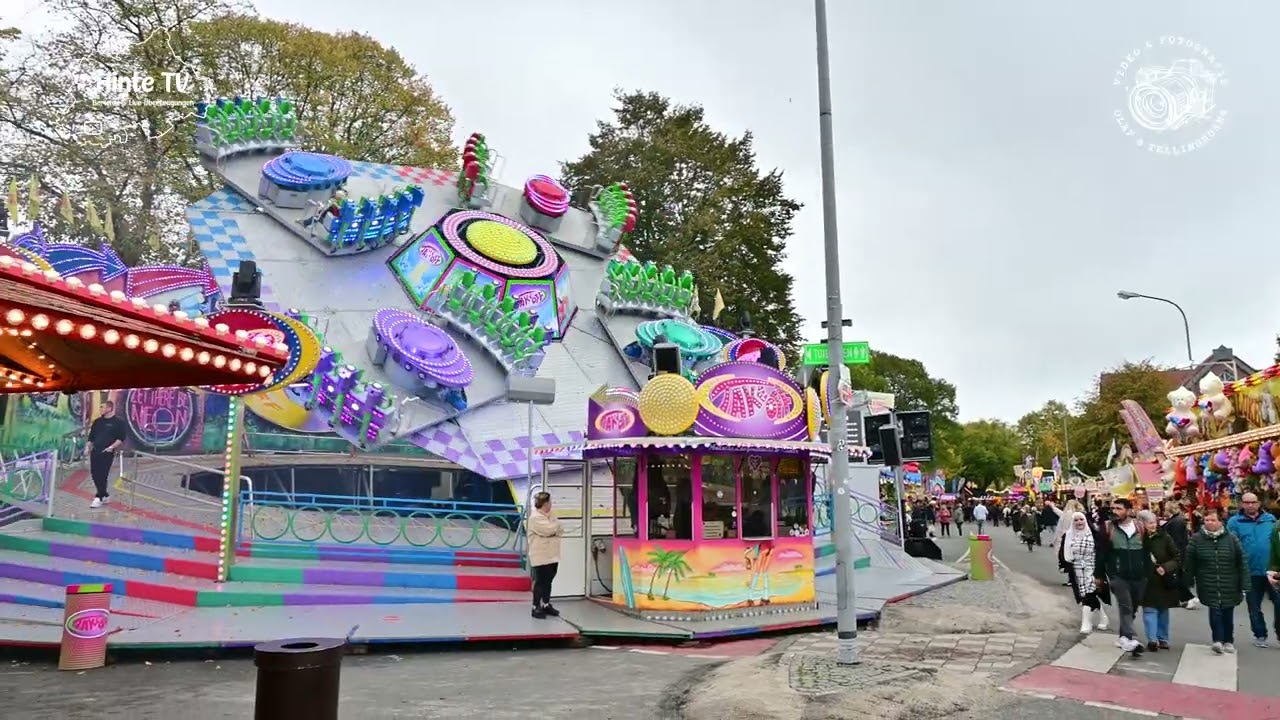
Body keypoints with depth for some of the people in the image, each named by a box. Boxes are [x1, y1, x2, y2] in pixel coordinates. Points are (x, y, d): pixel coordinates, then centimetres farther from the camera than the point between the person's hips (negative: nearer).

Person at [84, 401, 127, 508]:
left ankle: (99, 498, -5)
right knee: (94, 474, 5)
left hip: (107, 453, -6)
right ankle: (105, 496, 18)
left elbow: (121, 438, -7)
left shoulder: (118, 422, -3)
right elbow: (91, 436, 20)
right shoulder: (97, 422, 15)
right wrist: (87, 447, 9)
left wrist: (112, 447, -16)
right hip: (95, 452, 6)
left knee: (102, 475, -10)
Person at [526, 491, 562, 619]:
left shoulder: (551, 515, 12)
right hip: (541, 556, -8)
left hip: (552, 555, 8)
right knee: (540, 582, -5)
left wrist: (553, 530, -13)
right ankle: (536, 607, 3)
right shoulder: (535, 518, -15)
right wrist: (556, 524, -4)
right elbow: (549, 530, -24)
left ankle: (546, 605, 25)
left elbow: (560, 531, 7)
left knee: (548, 581, 15)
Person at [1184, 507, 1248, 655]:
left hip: (1229, 586, 1)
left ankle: (1228, 641, 26)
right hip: (1209, 586, -1)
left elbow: (1242, 563, 2)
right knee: (1214, 612, -12)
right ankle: (1218, 640, -8)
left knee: (1228, 614, 11)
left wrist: (1243, 585, -1)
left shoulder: (1231, 539, 0)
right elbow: (1188, 563, 2)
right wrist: (1189, 582, 2)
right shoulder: (1196, 539, -2)